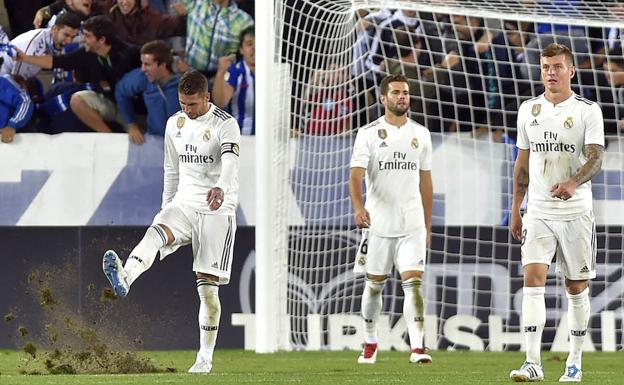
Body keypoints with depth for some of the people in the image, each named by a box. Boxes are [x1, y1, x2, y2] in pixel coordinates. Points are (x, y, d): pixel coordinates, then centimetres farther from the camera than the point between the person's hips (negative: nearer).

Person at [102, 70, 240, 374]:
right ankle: (124, 278, -60)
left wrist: (221, 188, -50)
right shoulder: (175, 124, 8)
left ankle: (205, 358, 7)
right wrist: (167, 207, 21)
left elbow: (230, 162, -30)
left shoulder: (225, 125, -11)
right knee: (155, 234, -31)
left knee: (208, 286, -4)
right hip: (183, 205, 4)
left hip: (217, 211, -4)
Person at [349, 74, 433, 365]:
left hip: (412, 223, 1)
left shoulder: (420, 134, 9)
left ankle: (417, 346, -16)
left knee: (414, 283, -11)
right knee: (374, 285, 10)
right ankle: (370, 342, 27)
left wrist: (428, 225, 15)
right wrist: (358, 207, -31)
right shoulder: (369, 133, -2)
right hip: (378, 222, -1)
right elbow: (356, 175, -12)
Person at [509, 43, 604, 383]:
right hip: (539, 212, 2)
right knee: (533, 278, -13)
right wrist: (515, 209, 14)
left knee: (577, 288, 5)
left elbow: (595, 158, -12)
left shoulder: (588, 111, -2)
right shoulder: (529, 110, 10)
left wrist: (573, 183, -32)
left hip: (576, 212, -2)